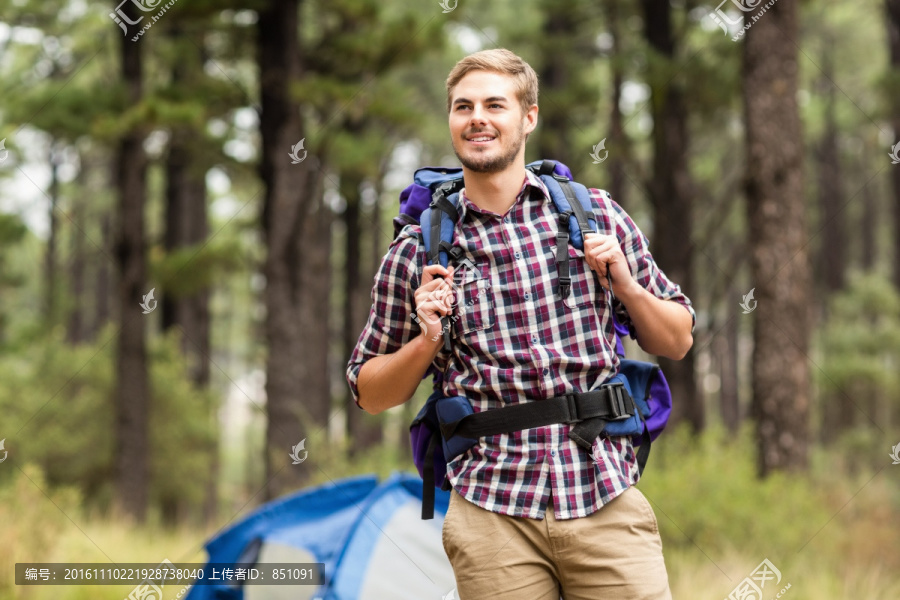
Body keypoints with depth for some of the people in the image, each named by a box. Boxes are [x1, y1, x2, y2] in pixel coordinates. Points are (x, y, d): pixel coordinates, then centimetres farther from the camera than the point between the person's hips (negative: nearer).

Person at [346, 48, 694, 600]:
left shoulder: (596, 215, 8)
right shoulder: (417, 252, 5)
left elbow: (678, 342, 14)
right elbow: (370, 394, 12)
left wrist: (624, 283, -4)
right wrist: (427, 341, -6)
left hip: (607, 499, 1)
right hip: (493, 511, 0)